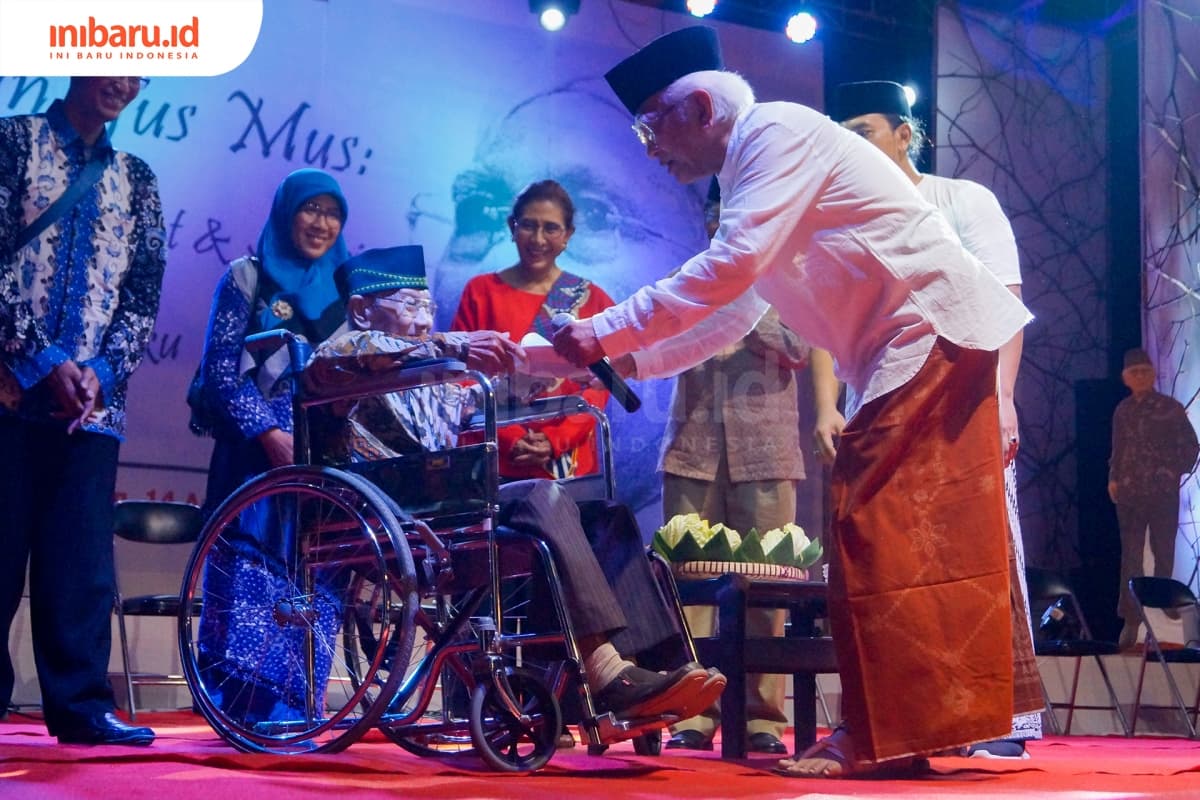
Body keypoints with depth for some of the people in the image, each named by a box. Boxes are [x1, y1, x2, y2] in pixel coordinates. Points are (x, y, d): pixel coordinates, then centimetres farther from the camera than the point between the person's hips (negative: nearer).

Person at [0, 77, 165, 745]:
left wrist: (104, 368, -6)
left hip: (94, 396, 3)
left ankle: (81, 704, 2)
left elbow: (146, 290, 11)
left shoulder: (135, 178, 16)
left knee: (84, 555, -1)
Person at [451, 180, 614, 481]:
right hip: (494, 463, 0)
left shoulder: (592, 299, 6)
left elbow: (599, 384, 1)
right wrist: (510, 440, -12)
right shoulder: (480, 292, 4)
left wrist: (555, 440, -13)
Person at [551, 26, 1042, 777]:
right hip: (922, 350, 10)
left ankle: (886, 736, -11)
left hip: (933, 333, -10)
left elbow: (730, 268, -21)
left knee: (881, 526, -12)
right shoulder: (751, 174, 20)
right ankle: (940, 716, 14)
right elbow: (731, 314, 23)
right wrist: (630, 361, 15)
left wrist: (609, 332, -16)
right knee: (930, 539, 9)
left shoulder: (780, 132, -11)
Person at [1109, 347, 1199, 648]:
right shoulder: (1123, 411, 9)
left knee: (1164, 554, 1)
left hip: (1163, 494, -2)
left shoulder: (1171, 408, -1)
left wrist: (1175, 472, -6)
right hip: (1130, 494, 2)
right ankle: (1130, 619, 2)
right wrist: (1113, 479, 5)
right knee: (1130, 556, 0)